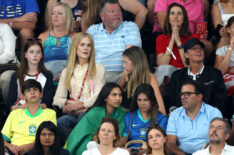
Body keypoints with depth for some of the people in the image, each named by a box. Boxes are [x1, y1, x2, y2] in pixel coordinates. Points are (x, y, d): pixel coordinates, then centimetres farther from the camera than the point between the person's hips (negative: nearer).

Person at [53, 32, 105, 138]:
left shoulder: (98, 69, 15)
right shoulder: (66, 72, 22)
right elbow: (56, 100, 14)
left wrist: (81, 104, -11)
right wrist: (69, 103, -8)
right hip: (72, 114, 2)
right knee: (61, 122, -34)